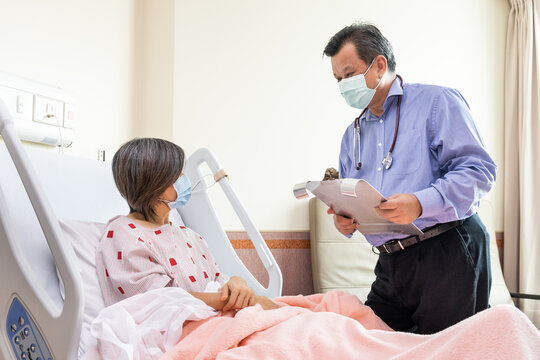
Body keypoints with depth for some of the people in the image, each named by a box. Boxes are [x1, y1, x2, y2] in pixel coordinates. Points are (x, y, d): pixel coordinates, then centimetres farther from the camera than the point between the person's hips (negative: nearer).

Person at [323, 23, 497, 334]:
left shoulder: (437, 101, -1)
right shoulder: (352, 135, 20)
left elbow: (479, 171, -12)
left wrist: (420, 204, -26)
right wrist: (344, 221, -2)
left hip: (448, 254, -6)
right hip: (391, 268, 6)